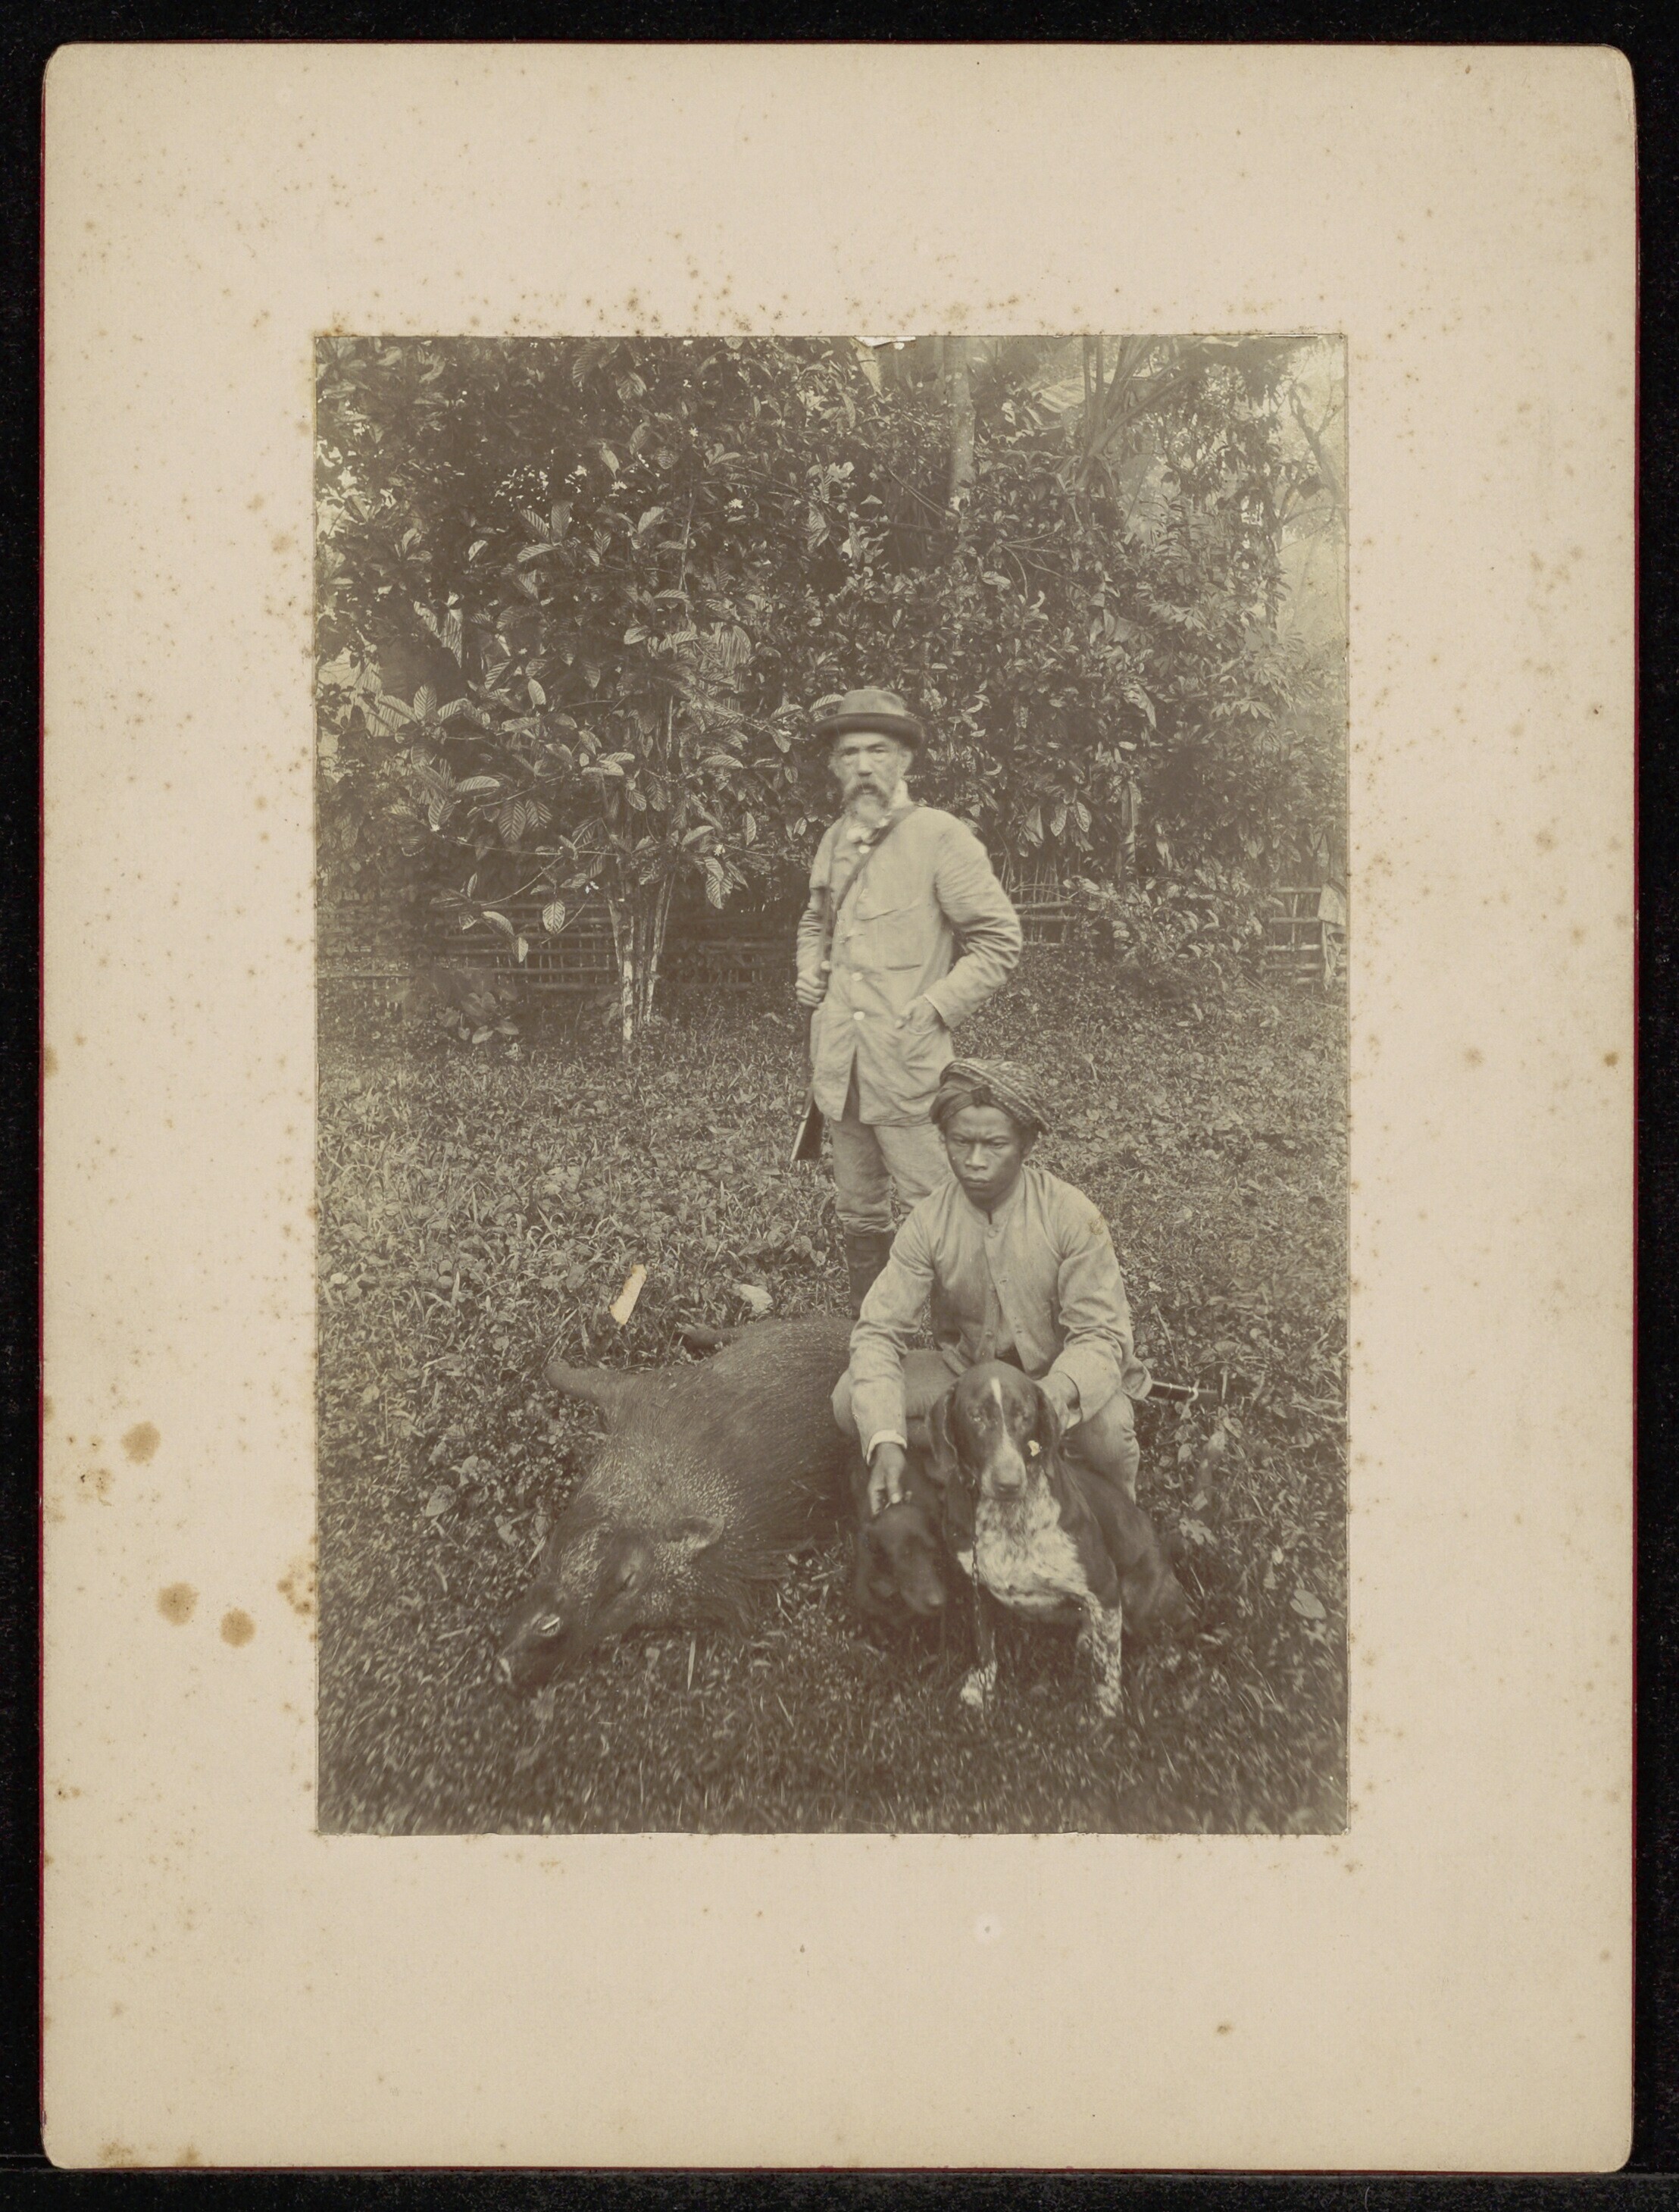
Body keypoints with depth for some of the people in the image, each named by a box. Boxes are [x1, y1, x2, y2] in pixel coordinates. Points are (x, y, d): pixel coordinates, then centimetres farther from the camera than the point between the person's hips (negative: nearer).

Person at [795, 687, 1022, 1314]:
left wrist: (936, 1008, -12)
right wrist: (808, 970, 12)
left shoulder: (941, 837, -7)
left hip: (909, 1064, -6)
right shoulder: (834, 841, 13)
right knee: (858, 1214, 14)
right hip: (839, 1066, 6)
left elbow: (999, 938, -6)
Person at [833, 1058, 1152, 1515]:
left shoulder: (1072, 1216, -20)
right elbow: (879, 1331, -18)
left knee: (1107, 1426, -36)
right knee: (850, 1400, -21)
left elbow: (1102, 1336, -23)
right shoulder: (928, 1224, -14)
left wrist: (1048, 1400, -46)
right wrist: (885, 1440, -36)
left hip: (1061, 1374, -2)